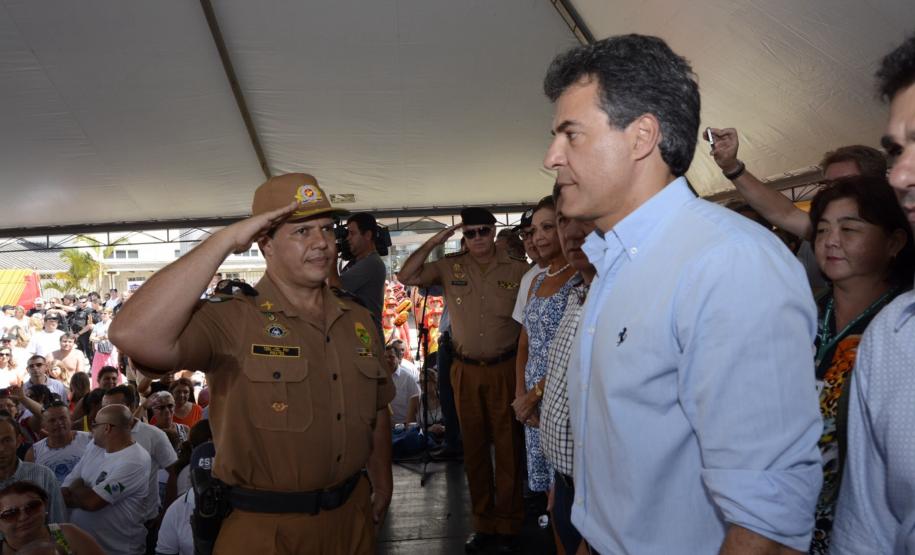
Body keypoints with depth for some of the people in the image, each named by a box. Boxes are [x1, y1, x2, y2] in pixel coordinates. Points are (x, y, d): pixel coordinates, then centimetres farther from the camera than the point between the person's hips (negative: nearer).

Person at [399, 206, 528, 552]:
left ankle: (508, 525, 18)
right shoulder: (449, 267, 1)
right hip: (465, 370, 2)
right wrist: (434, 241, -11)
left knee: (507, 448, 4)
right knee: (473, 447, 12)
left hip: (505, 369, -2)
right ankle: (483, 523, 25)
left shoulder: (518, 270, -3)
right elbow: (407, 277, -5)